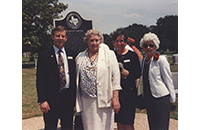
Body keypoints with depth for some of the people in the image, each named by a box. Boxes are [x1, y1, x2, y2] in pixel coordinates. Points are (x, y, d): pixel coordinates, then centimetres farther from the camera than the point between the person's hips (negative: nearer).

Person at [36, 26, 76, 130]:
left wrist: (74, 97, 5)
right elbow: (40, 80, -4)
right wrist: (42, 100, -12)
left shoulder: (71, 55, 10)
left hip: (68, 97, 3)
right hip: (51, 98, -3)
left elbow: (74, 77, 11)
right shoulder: (44, 55, 0)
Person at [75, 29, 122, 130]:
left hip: (104, 101, -2)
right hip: (86, 102, 3)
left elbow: (115, 77, -1)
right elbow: (77, 79, 15)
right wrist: (76, 102, 11)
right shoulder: (80, 57, 11)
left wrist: (115, 98, -8)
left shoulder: (109, 54, 3)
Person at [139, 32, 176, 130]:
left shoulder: (161, 60, -8)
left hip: (161, 97, -6)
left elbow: (168, 80, -6)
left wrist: (172, 98, -4)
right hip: (148, 98, 6)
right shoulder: (142, 61, 10)